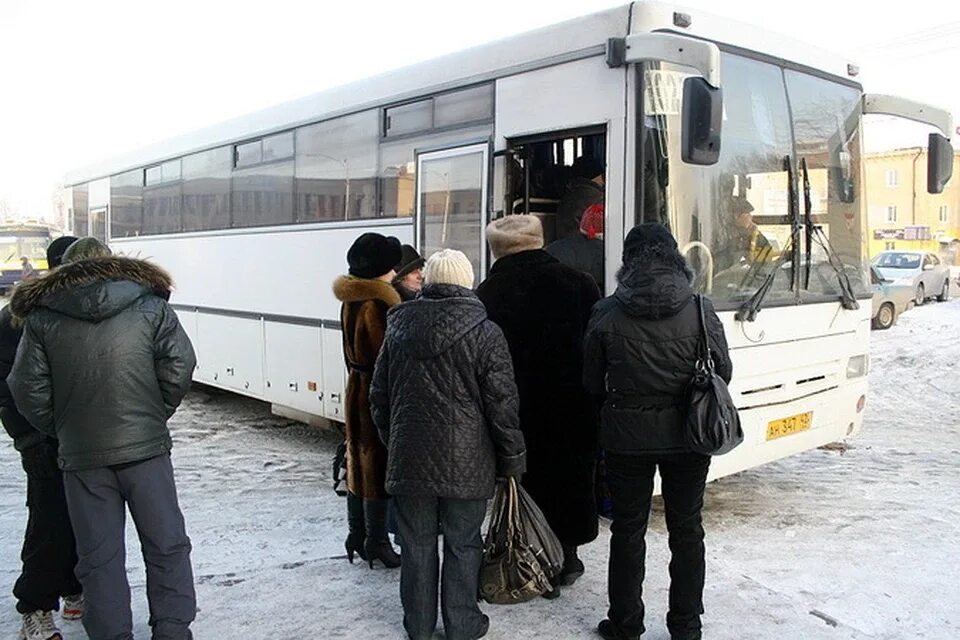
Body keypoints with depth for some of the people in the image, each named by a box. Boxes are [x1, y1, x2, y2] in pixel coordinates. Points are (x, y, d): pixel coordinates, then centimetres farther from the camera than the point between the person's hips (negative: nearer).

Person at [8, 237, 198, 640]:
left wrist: (58, 430, 15)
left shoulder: (42, 315, 3)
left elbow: (27, 388, 2)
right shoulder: (150, 304, 1)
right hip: (145, 446, 0)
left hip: (81, 455, 1)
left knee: (99, 555, 11)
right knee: (166, 545, 12)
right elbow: (179, 366, -4)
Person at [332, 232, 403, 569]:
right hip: (377, 390, -9)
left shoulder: (351, 301, 8)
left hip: (356, 386, 10)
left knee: (359, 460, 16)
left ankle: (357, 534, 27)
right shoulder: (376, 304, -20)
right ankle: (376, 541, 10)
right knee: (378, 464, 0)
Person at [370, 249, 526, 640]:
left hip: (409, 459, 3)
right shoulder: (484, 333, -8)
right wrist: (512, 458, 2)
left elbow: (379, 397, 11)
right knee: (462, 545, 10)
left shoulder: (399, 329, 4)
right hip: (466, 462, -3)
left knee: (417, 545, 13)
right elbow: (502, 404, -8)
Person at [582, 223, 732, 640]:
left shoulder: (607, 314, -9)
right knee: (686, 530, 15)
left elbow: (592, 382, 0)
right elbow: (723, 372, 0)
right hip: (686, 435, 1)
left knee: (628, 530, 13)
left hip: (627, 437, -1)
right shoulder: (700, 311, -9)